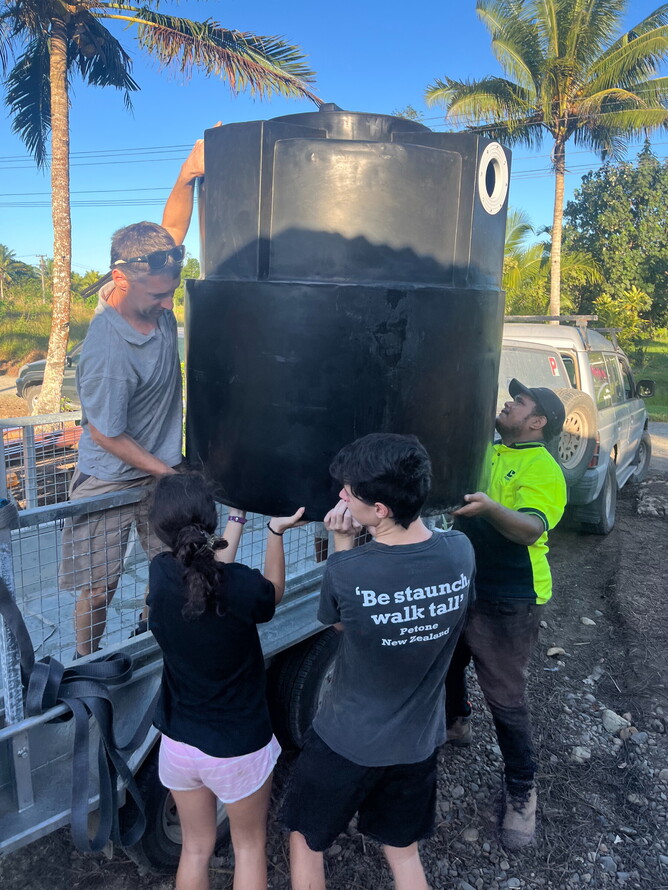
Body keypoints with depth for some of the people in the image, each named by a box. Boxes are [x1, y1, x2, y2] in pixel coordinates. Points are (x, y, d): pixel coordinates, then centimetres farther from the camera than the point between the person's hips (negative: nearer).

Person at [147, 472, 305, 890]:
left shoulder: (161, 574, -16)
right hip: (239, 746, -3)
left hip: (179, 742, 4)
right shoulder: (243, 586, -28)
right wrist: (276, 531, -3)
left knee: (196, 848, 25)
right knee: (250, 846, 23)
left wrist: (240, 516, 13)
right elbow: (273, 593, -4)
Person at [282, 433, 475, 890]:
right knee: (405, 852, 27)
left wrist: (343, 544, -10)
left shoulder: (346, 570, -30)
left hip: (347, 742, -3)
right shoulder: (460, 551, -18)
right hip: (418, 742, 4)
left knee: (307, 839, 25)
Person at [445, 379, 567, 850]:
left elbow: (531, 528, -33)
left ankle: (522, 791, 23)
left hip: (508, 602, -8)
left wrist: (490, 507, -50)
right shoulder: (487, 453, 8)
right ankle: (456, 723, 54)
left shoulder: (543, 470, -17)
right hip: (461, 585, 8)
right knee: (446, 664, 25)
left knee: (506, 698, 1)